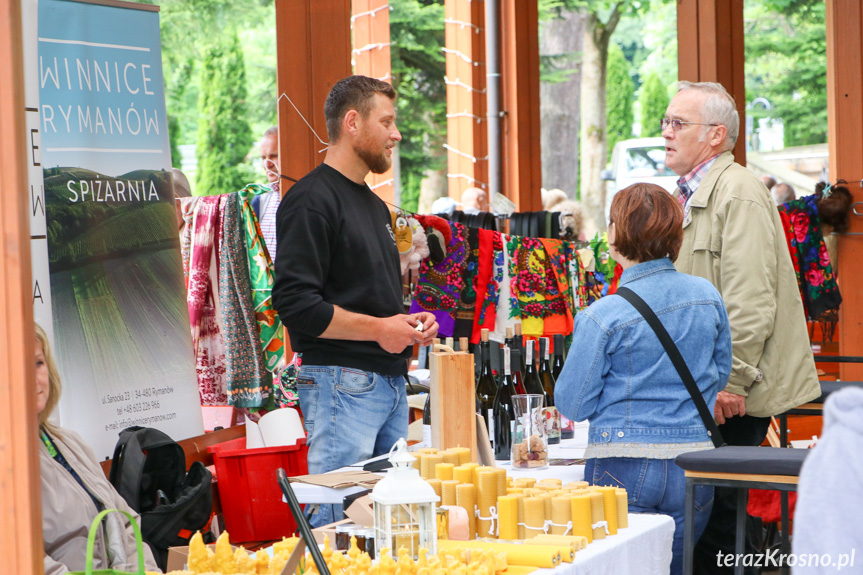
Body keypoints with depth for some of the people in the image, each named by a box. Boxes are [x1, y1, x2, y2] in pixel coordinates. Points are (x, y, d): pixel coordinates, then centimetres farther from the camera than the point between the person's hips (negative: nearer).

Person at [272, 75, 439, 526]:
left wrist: (409, 323, 10)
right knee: (339, 519, -9)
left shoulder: (375, 205, 21)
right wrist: (377, 327, -16)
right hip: (341, 383, -9)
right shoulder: (312, 200, -10)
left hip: (391, 381, 9)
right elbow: (294, 301, -18)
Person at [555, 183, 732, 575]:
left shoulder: (602, 317, -12)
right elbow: (720, 376, 15)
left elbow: (573, 404, -5)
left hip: (623, 468, -4)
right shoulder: (707, 296, 2)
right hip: (692, 468, 4)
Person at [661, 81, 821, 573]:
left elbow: (750, 301, -21)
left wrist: (732, 383, -22)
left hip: (734, 393, -9)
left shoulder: (738, 193, -14)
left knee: (718, 513, -5)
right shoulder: (691, 195, 17)